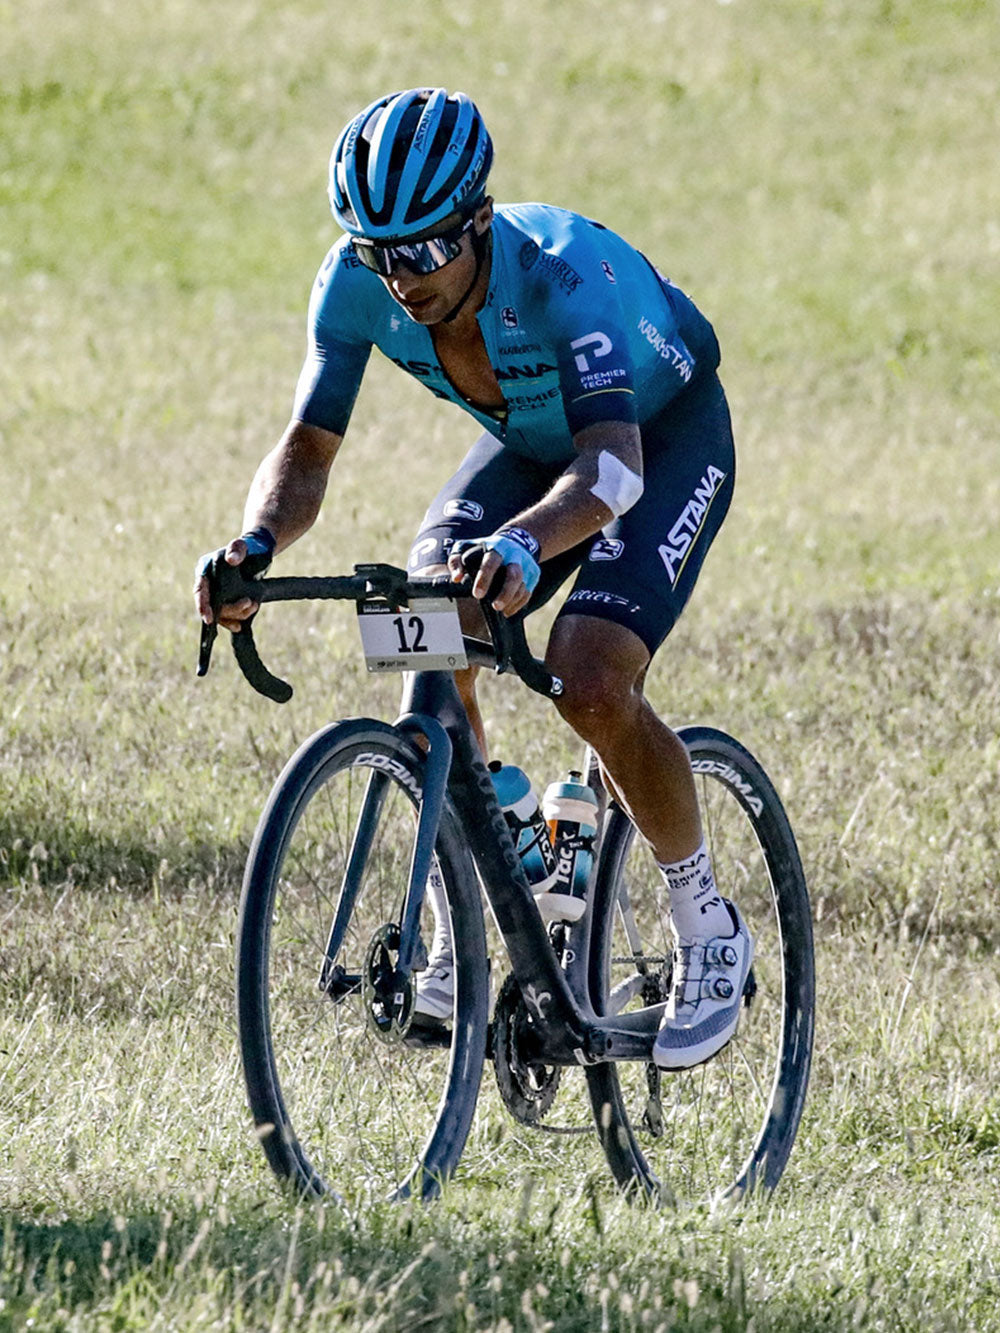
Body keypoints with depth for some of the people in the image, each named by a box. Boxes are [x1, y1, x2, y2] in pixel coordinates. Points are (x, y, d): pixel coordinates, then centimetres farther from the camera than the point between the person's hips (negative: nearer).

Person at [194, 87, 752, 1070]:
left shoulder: (563, 272, -40)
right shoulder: (357, 284, -25)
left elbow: (615, 465, -52)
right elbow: (307, 446, -22)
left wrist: (524, 545, -72)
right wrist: (257, 544, -45)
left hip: (667, 436, -5)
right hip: (531, 443, 5)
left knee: (591, 684, -24)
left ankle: (709, 935, -2)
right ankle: (461, 933, -8)